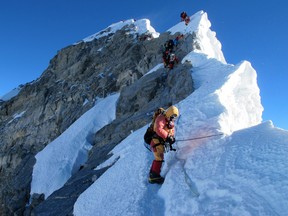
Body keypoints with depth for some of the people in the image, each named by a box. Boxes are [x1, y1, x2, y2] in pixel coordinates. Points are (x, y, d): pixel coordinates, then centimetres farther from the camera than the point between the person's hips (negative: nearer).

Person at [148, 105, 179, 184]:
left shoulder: (170, 121, 17)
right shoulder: (161, 118, -14)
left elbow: (172, 130, 13)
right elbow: (159, 130, -29)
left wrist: (172, 136, -9)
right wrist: (167, 137, -32)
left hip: (161, 142, 10)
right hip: (157, 141, -10)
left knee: (157, 158, 16)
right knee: (159, 158, -13)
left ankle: (152, 175, 26)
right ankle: (155, 176, -8)